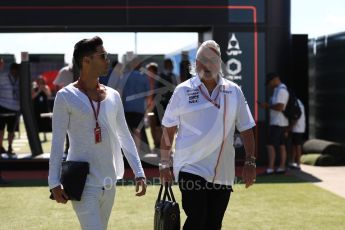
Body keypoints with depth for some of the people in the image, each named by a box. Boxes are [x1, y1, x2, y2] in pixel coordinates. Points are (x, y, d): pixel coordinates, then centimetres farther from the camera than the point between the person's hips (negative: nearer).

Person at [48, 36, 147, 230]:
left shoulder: (113, 96, 8)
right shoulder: (66, 96, -7)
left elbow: (125, 137, 12)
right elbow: (58, 141, -7)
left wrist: (139, 173, 7)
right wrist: (54, 182, -10)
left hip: (109, 180, 6)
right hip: (83, 181, -6)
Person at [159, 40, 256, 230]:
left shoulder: (234, 91, 6)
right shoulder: (183, 91, 0)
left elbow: (246, 129, 9)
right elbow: (168, 130, 4)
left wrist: (250, 162, 3)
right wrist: (164, 165, 4)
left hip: (223, 173, 3)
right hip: (191, 169, -3)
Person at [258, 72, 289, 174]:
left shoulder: (281, 90, -16)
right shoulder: (278, 90, 17)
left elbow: (280, 107, -26)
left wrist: (267, 105, -15)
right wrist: (266, 106, 11)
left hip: (277, 123, -11)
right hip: (281, 123, 11)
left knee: (270, 145, -11)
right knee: (282, 146, 9)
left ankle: (270, 168, -12)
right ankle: (282, 167, 12)